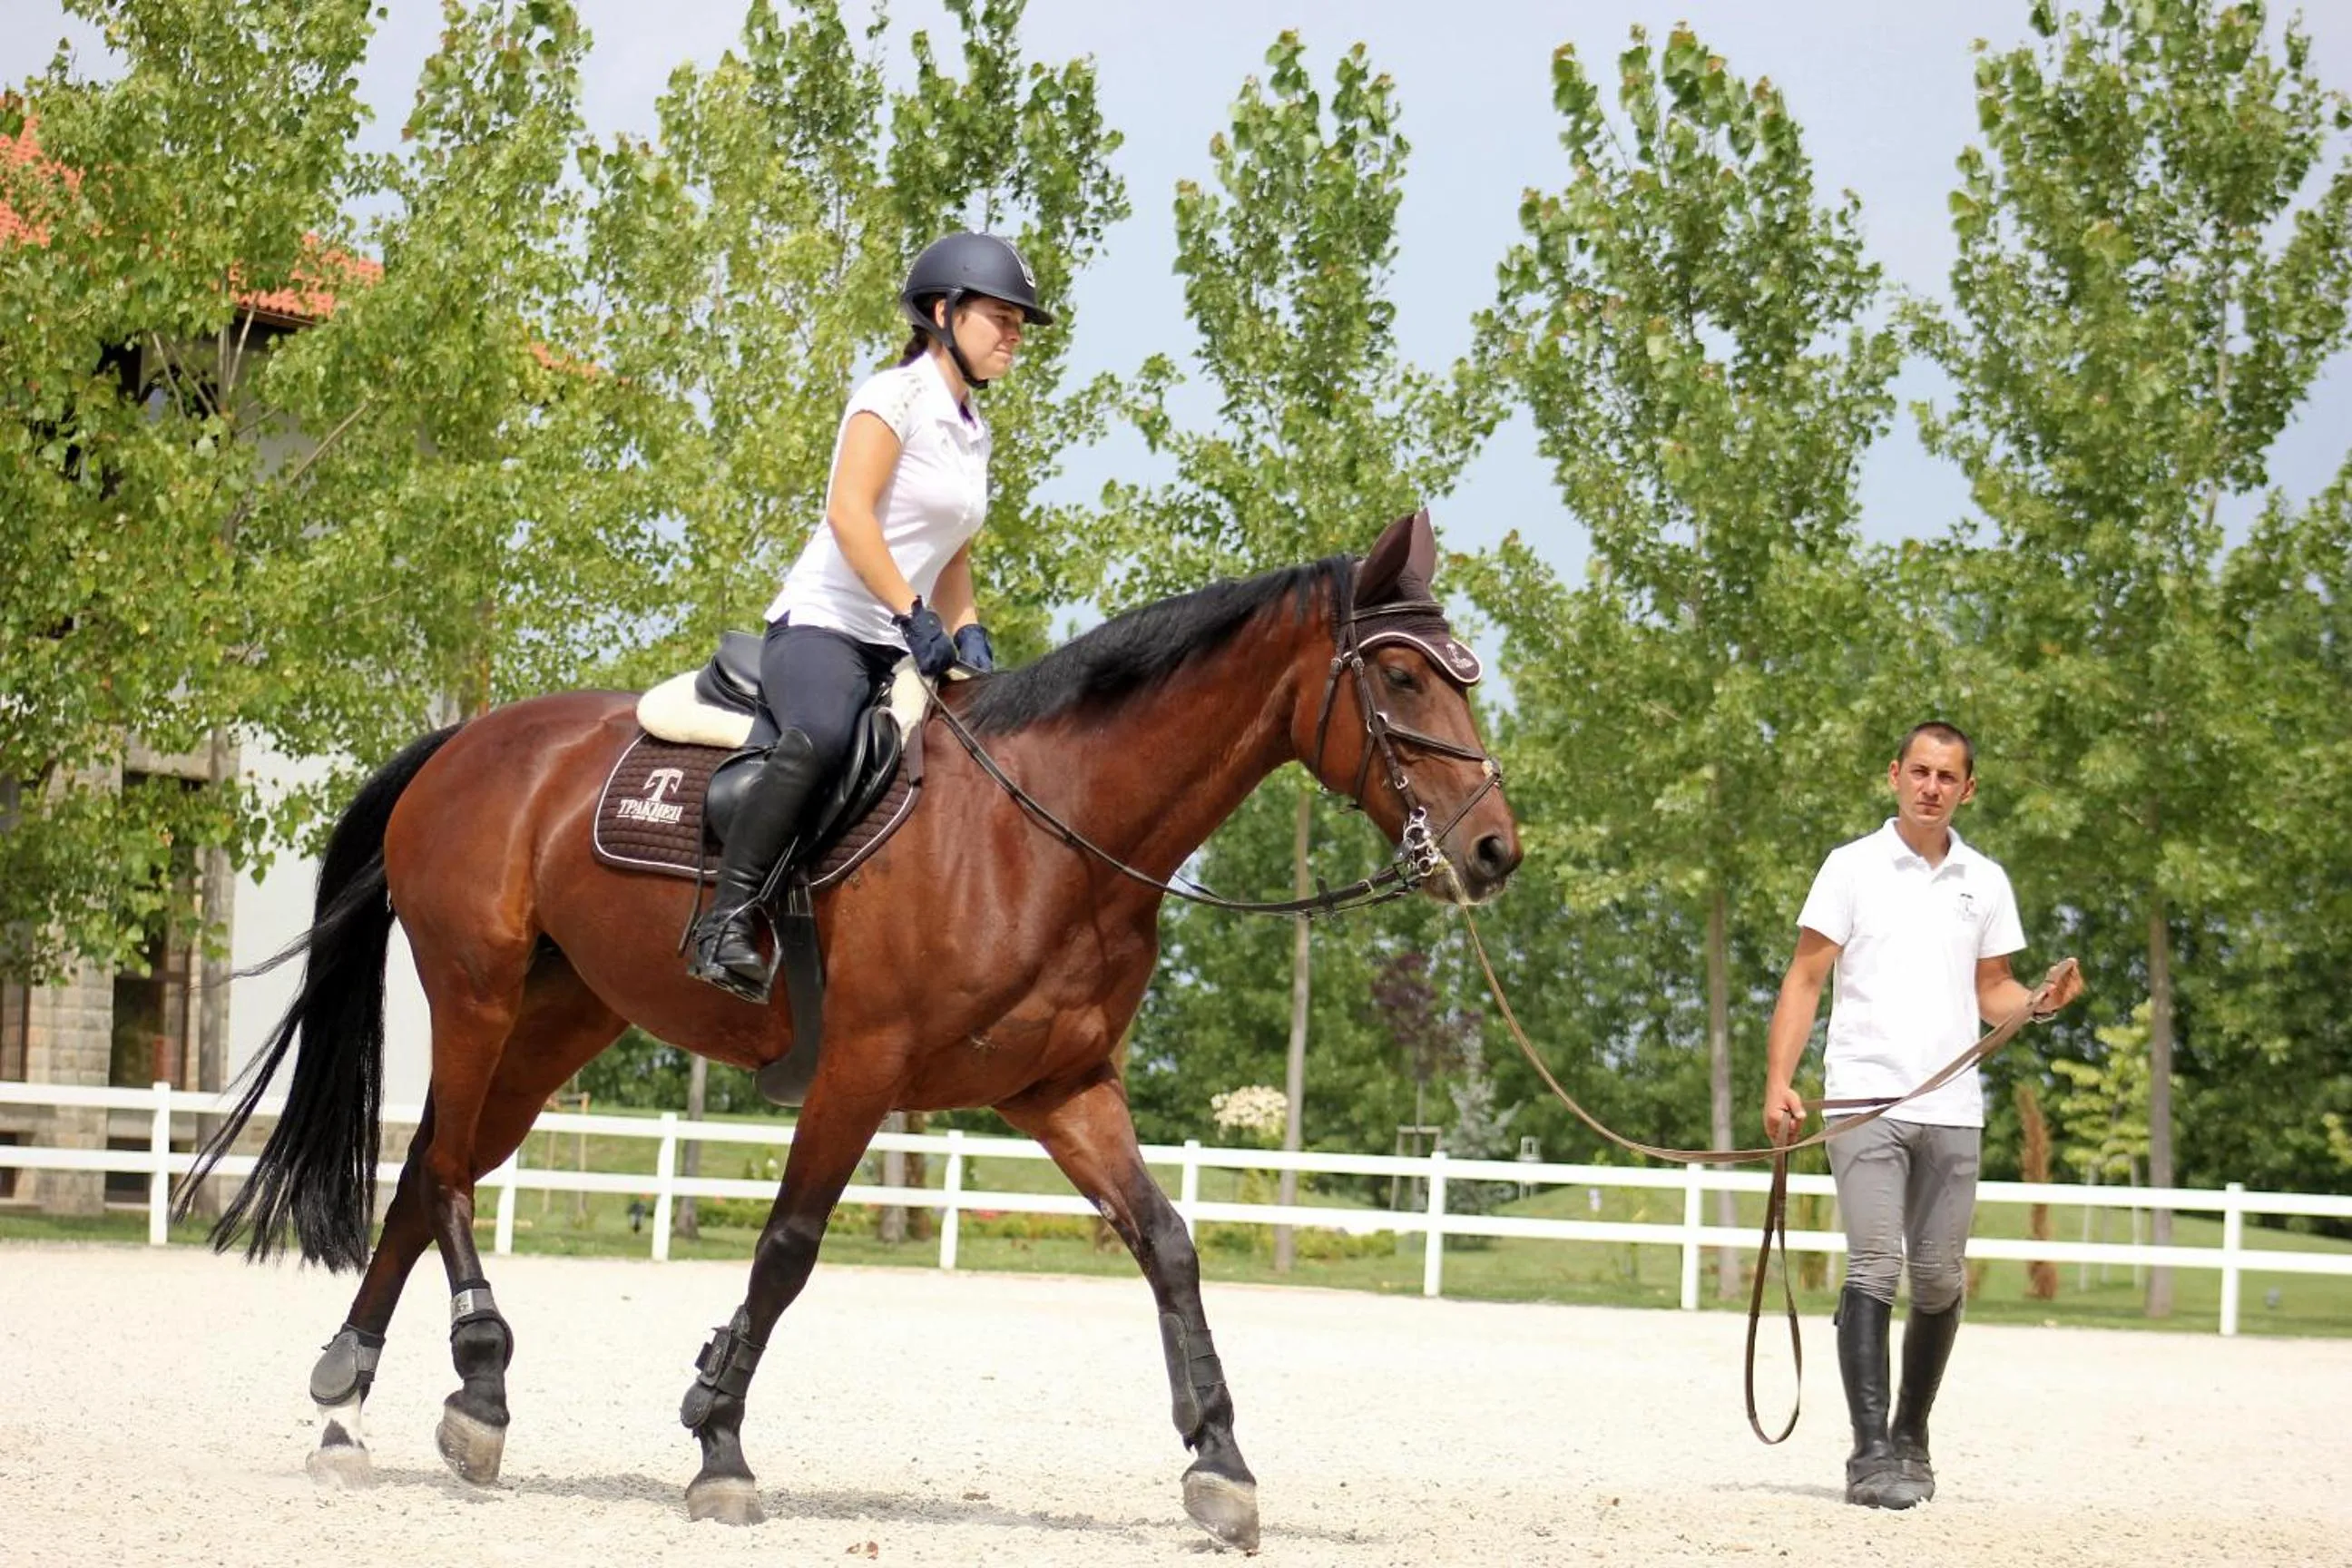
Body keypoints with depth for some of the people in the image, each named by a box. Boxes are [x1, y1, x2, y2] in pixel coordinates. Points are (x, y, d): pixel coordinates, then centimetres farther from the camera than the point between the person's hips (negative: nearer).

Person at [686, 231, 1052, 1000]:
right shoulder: (895, 396, -5)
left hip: (902, 648, 9)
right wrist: (913, 614, -21)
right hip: (822, 624, -9)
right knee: (822, 734, -39)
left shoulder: (973, 432, 20)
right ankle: (724, 924, -38)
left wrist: (966, 630, 9)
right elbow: (849, 512, -17)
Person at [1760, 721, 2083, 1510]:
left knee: (1940, 1280, 7)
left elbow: (1991, 992, 18)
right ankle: (1871, 1454, -14)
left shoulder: (1985, 882, 12)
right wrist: (1778, 1083, -9)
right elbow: (1805, 979, 1)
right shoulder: (1852, 868, 3)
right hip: (1865, 1099, -4)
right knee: (1873, 1270, -11)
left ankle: (1911, 1438, 23)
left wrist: (2040, 1001, -4)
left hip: (1951, 1109, 4)